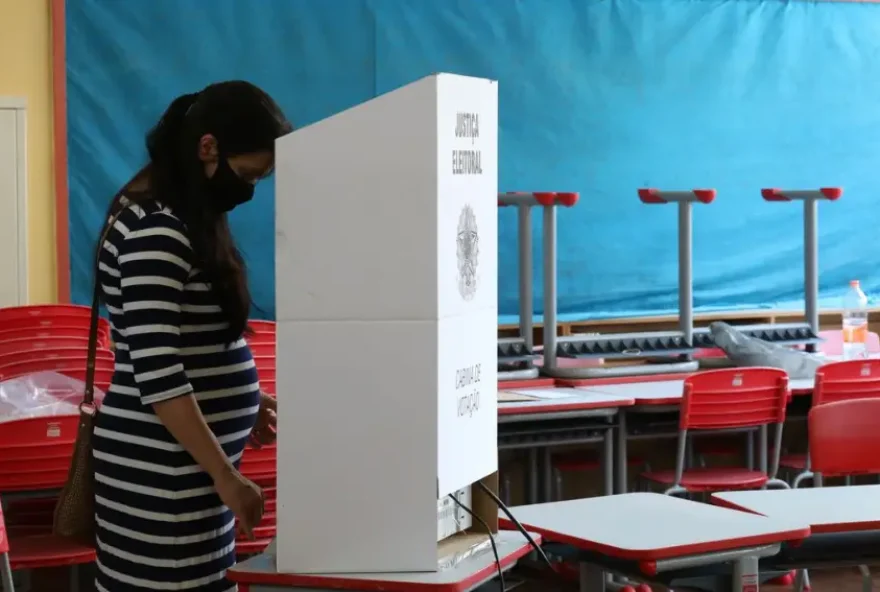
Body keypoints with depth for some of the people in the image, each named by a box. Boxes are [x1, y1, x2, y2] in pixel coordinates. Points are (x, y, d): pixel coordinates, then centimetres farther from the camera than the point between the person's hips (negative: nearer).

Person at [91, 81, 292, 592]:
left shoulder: (185, 219, 13)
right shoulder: (155, 228, -17)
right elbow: (155, 373, -23)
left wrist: (243, 401, 17)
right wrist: (225, 476, -21)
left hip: (189, 463, 10)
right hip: (162, 470, -10)